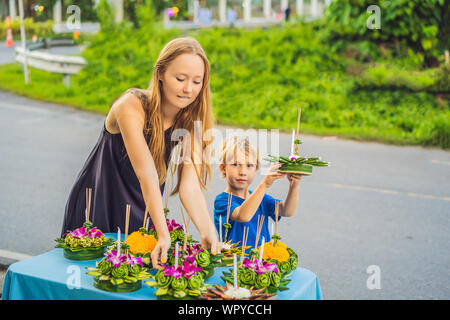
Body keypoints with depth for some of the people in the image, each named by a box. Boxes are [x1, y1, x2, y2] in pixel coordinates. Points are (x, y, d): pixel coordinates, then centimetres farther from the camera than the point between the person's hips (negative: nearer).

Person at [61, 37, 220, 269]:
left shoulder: (190, 120, -10)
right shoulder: (131, 105, -25)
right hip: (97, 206, -4)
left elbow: (190, 184, -21)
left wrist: (207, 232, -37)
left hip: (142, 213, 4)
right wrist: (164, 234, -43)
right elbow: (146, 174, -35)